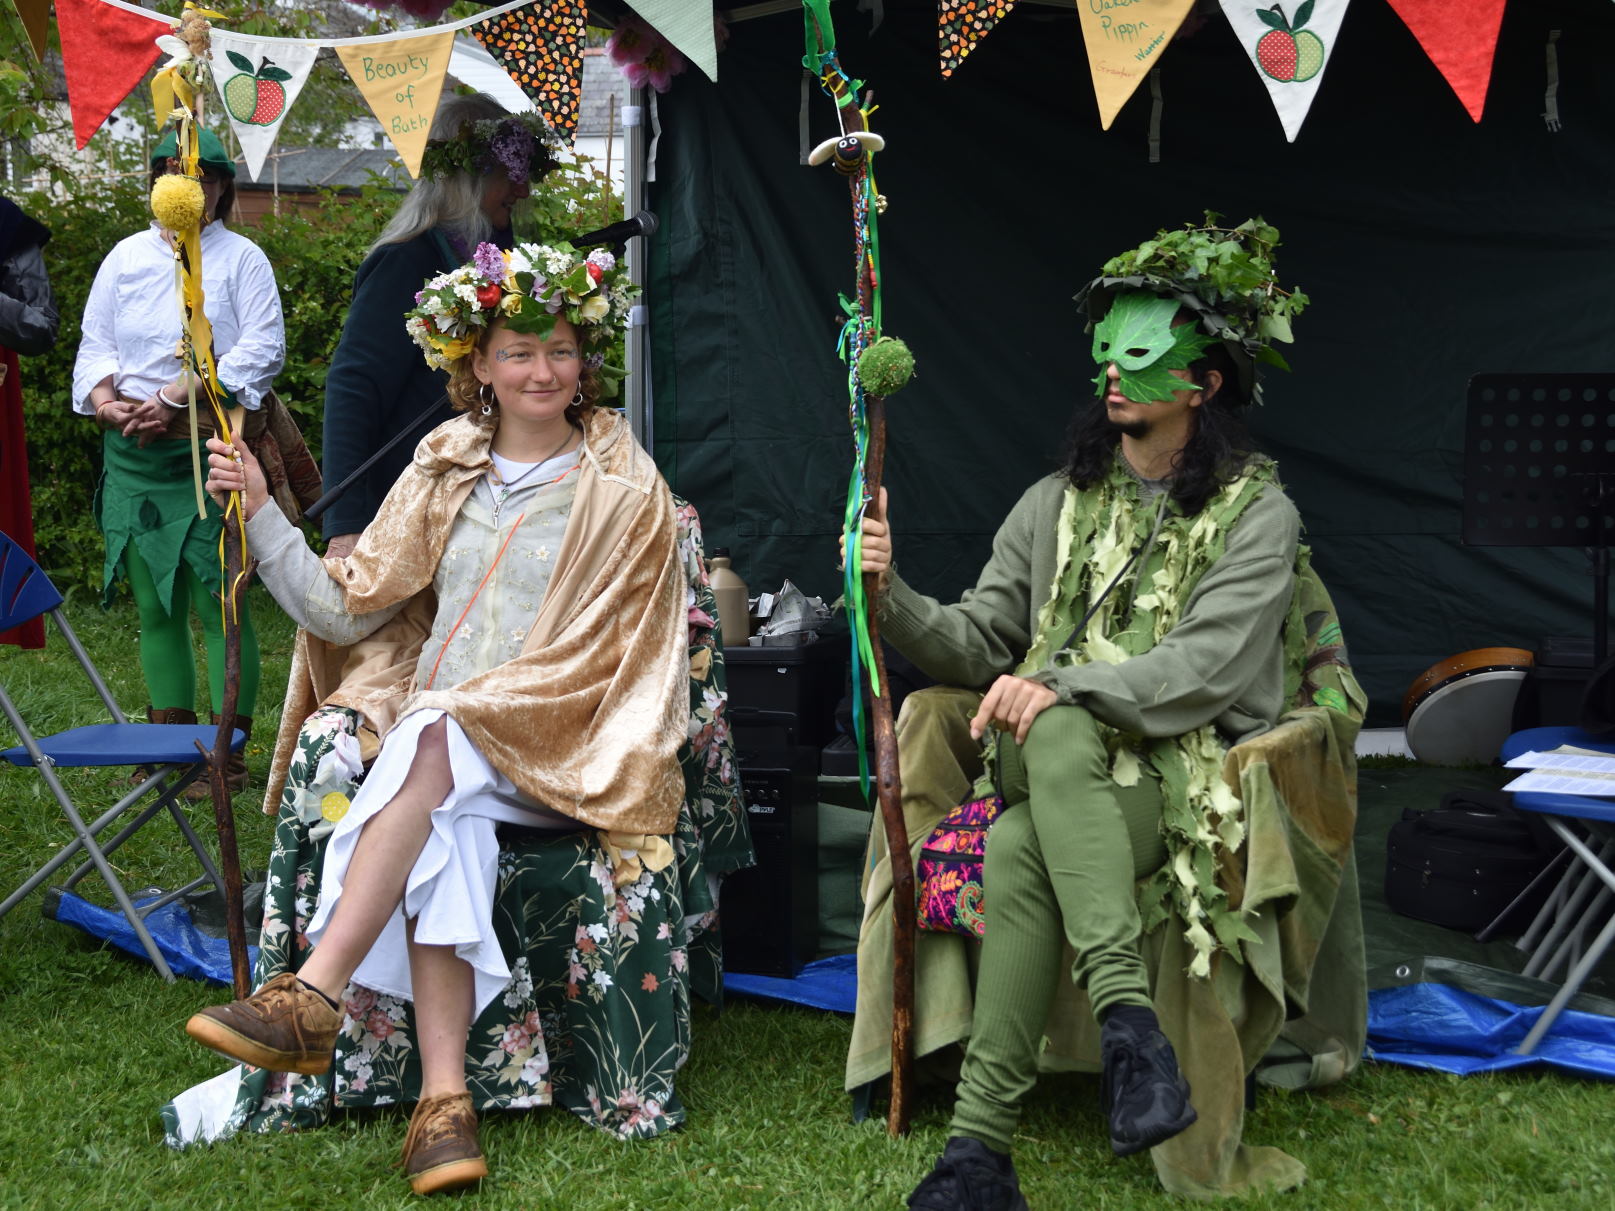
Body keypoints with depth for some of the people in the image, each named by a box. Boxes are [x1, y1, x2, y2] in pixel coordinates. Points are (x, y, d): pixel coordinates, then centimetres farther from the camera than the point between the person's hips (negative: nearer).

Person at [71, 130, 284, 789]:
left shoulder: (242, 258, 2)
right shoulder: (126, 256, 16)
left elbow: (262, 349, -9)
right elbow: (95, 344, 15)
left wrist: (174, 399, -15)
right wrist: (108, 403, -7)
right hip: (131, 452, 5)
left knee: (218, 599, -8)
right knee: (154, 605, 8)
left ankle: (229, 751, -3)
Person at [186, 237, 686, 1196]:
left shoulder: (623, 491, 5)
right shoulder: (446, 472, 16)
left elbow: (605, 658, -2)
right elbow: (346, 610, 12)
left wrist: (473, 703, -11)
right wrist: (260, 511, 2)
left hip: (550, 754, -3)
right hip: (433, 735, 3)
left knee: (432, 742, -34)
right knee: (445, 830, -32)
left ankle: (313, 1000, -37)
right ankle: (444, 1099, -36)